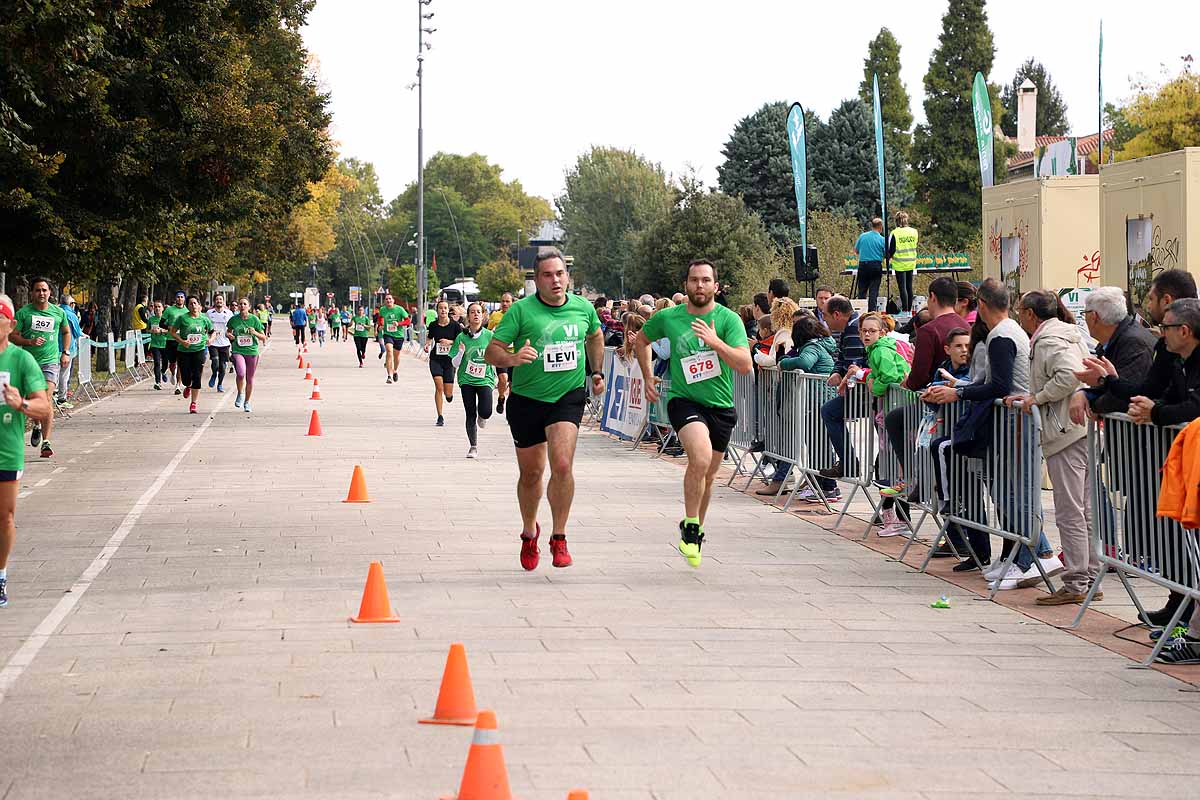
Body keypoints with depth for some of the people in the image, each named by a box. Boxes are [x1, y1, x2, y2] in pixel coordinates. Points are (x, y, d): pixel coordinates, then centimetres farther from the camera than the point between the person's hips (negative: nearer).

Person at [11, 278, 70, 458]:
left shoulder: (58, 313, 6)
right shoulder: (23, 312, 0)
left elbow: (66, 332, 23)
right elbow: (12, 336, -1)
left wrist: (65, 352, 12)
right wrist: (30, 342, -17)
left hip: (50, 361, -1)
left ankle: (46, 443, -15)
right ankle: (37, 425, 42)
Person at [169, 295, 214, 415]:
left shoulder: (204, 319, 5)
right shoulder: (182, 318, -2)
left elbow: (213, 331, 18)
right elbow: (172, 332, 1)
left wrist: (210, 339, -3)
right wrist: (182, 341, -14)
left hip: (199, 350, 0)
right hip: (184, 351, 0)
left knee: (197, 378, -8)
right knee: (186, 378, -1)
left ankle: (193, 403, -1)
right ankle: (188, 387, 38)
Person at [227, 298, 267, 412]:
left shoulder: (254, 319, -2)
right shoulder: (234, 319, 0)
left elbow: (264, 338, 2)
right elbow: (228, 331, 18)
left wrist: (255, 333, -17)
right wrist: (229, 335, -5)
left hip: (252, 352, 1)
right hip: (238, 351, -1)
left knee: (250, 378, 10)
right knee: (241, 373, -26)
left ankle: (247, 402, 29)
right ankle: (240, 394, 0)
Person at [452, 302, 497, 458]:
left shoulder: (489, 336, 0)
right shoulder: (461, 337, 0)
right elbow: (455, 364, 0)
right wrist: (461, 352, -15)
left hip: (485, 379, -1)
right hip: (466, 380, 1)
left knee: (485, 412, -17)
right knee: (470, 414, 0)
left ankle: (482, 416, 21)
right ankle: (473, 447, 15)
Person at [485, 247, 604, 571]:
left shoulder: (583, 308, -1)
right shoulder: (521, 310, -12)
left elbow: (595, 336, 23)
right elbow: (491, 352, -14)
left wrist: (596, 372, 18)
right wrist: (513, 358, -33)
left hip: (569, 396, 1)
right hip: (527, 399, 0)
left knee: (562, 466, -19)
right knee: (531, 472, 11)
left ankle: (559, 538, -5)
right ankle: (529, 532, 37)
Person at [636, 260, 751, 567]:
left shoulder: (729, 319, -9)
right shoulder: (667, 318, -3)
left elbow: (745, 365, -20)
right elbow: (642, 339, 18)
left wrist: (715, 342, -31)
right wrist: (647, 377, 12)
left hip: (721, 406, 2)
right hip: (684, 401, -2)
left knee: (708, 474, 15)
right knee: (701, 458, -27)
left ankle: (695, 530, 39)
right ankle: (690, 526, -10)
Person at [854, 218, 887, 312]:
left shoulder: (862, 236, 1)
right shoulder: (882, 239, -6)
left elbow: (856, 250, 10)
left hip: (863, 265, 2)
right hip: (876, 265, -2)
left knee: (862, 290, 10)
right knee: (873, 291, 1)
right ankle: (872, 311, -3)